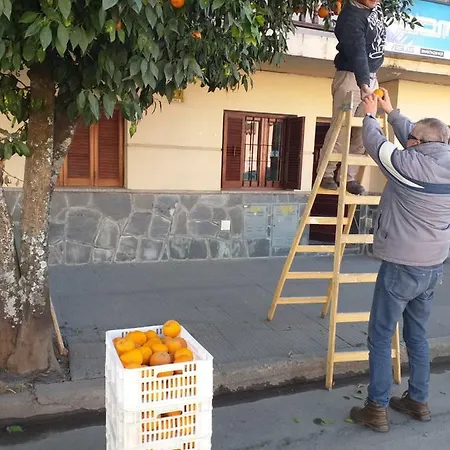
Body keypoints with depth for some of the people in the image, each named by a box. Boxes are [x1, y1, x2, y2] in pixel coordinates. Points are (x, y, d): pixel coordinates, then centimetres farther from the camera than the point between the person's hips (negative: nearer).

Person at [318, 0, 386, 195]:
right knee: (341, 129, -7)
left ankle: (349, 177, 10)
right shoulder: (352, 16, -17)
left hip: (371, 77, 8)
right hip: (352, 77, -8)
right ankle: (326, 175, 4)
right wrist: (364, 84, -37)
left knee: (363, 131, 4)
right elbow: (357, 52, -28)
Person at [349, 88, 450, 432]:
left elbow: (376, 144, 0)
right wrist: (391, 111, 29)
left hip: (401, 267, -7)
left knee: (381, 338, 3)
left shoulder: (409, 164, -17)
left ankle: (377, 410, 9)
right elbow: (411, 134, 18)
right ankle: (418, 402, 30)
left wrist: (371, 115, 18)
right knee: (417, 336, 19)